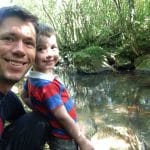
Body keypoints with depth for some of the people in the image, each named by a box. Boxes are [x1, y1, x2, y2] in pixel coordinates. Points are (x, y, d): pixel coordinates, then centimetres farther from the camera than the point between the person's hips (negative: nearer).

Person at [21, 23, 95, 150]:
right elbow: (63, 117, -27)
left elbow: (24, 96, 14)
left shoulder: (34, 77, -5)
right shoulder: (47, 85, -33)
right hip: (63, 139, -8)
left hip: (58, 135, 9)